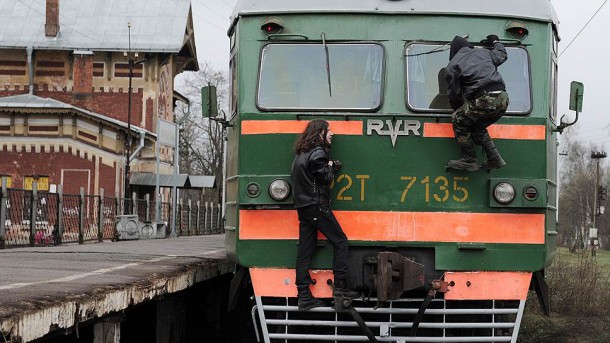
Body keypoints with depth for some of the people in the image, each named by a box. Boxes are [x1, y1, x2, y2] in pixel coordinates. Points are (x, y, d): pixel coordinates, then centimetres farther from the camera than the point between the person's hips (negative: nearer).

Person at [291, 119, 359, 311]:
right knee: (340, 241, 0)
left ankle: (304, 296, 1)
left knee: (305, 251, 4)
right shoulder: (318, 153, -12)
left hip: (302, 207, 9)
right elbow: (326, 178, -12)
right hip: (317, 206, -9)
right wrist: (330, 167, 8)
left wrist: (331, 166, 10)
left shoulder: (301, 153, 18)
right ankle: (340, 287, -3)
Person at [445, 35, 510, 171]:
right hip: (502, 99, 6)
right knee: (478, 127, 26)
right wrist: (496, 42, 64)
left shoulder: (453, 65, 11)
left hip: (483, 100, -6)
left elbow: (454, 94, 12)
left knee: (458, 121, 14)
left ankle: (469, 160, 9)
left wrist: (458, 112, 27)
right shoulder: (484, 53, 24)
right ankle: (495, 159, 19)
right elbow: (502, 55, 45)